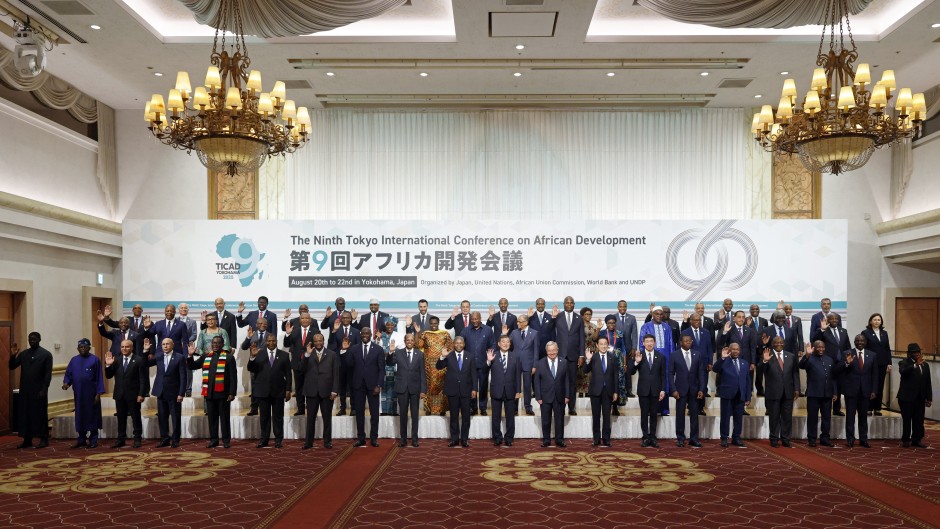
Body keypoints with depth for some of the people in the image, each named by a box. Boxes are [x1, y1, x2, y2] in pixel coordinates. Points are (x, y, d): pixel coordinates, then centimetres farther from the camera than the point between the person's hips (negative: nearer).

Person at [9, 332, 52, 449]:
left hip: (39, 391, -5)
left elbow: (48, 374, -7)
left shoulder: (46, 354, -4)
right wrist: (13, 356, -8)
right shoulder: (23, 354, 10)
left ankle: (44, 439, 8)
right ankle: (27, 440, 16)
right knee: (25, 415, 7)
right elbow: (12, 367, 8)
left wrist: (44, 389, -14)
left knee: (40, 415, 1)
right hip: (25, 390, 5)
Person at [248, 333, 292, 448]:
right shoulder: (259, 354, 6)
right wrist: (253, 357, -19)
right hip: (263, 391, 1)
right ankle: (264, 439, 14)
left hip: (278, 391, -1)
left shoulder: (284, 355, 5)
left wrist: (288, 390, -2)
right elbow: (251, 369, -2)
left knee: (278, 416, 4)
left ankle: (278, 439, 11)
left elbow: (288, 374, 4)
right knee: (264, 416, 7)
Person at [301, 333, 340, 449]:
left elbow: (336, 374, 2)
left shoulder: (332, 354, 6)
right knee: (310, 417, 4)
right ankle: (308, 441, 10)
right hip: (312, 391, 1)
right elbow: (302, 369, -4)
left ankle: (327, 441, 12)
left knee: (327, 417, 4)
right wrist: (307, 354, -14)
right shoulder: (307, 354, 10)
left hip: (327, 391, -1)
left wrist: (334, 390, -5)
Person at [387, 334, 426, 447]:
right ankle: (403, 438, 13)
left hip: (415, 388, 0)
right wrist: (391, 352, -27)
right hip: (402, 388, 0)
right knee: (403, 414, 6)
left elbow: (422, 373, 0)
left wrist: (423, 390, -4)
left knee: (415, 414, 6)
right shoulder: (398, 352, 2)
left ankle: (414, 438, 13)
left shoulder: (420, 354, 1)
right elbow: (389, 363, -10)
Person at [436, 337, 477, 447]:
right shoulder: (448, 357, 3)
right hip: (452, 390, 0)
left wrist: (474, 389, -2)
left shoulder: (470, 357, 5)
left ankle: (464, 438, 12)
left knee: (466, 416, 4)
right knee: (454, 415, 7)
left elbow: (474, 374, 4)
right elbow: (438, 367, -5)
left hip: (466, 391, 0)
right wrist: (442, 357, -21)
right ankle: (454, 438, 14)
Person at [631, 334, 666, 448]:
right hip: (643, 390, -1)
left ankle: (652, 437, 11)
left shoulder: (661, 356, 4)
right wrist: (636, 362, -19)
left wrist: (663, 390, -1)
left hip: (656, 390, 1)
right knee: (644, 414, 1)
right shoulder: (638, 355, 0)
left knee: (653, 415, 5)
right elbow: (631, 372, -2)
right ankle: (646, 438, 7)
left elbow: (663, 375, 5)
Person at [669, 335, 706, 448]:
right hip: (680, 390, -2)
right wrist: (674, 390, -10)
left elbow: (701, 373, 4)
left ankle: (694, 439, 10)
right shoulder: (674, 355, -2)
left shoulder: (697, 355, 5)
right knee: (680, 414, 3)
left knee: (694, 415, 3)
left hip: (694, 390, 2)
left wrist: (701, 389, -3)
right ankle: (680, 438, 12)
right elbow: (670, 374, -2)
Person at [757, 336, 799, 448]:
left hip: (788, 392, 3)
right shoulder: (766, 356, -2)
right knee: (774, 417, 3)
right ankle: (774, 439, 11)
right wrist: (764, 361, -27)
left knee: (787, 417, 7)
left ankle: (785, 439, 15)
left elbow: (795, 373, 10)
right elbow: (760, 371, -9)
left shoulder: (791, 356, 9)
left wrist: (796, 388, 2)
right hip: (773, 392, -3)